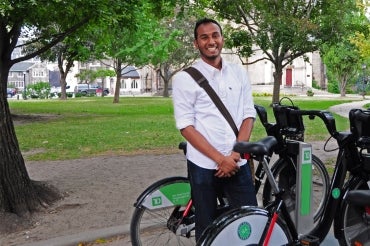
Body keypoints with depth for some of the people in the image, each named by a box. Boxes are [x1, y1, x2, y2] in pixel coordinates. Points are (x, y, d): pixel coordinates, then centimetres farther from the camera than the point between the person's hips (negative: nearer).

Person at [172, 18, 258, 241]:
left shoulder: (239, 73, 8)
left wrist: (235, 154, -8)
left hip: (238, 163, 3)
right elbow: (186, 126, -9)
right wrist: (220, 159, -15)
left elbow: (249, 115, 7)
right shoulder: (185, 79, -4)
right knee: (207, 227, 7)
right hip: (204, 165, -3)